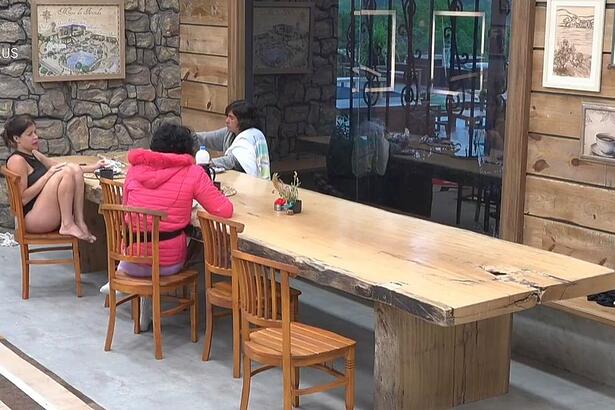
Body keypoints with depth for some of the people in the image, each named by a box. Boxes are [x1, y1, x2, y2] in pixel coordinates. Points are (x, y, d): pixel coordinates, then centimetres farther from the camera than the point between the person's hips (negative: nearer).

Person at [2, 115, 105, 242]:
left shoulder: (34, 155, 19)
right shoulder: (17, 160, -11)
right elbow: (22, 198, -18)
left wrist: (92, 167, 11)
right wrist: (48, 174, -18)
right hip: (32, 219, -9)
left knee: (75, 169, -4)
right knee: (66, 172, -21)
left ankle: (79, 222, -10)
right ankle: (67, 225, -18)